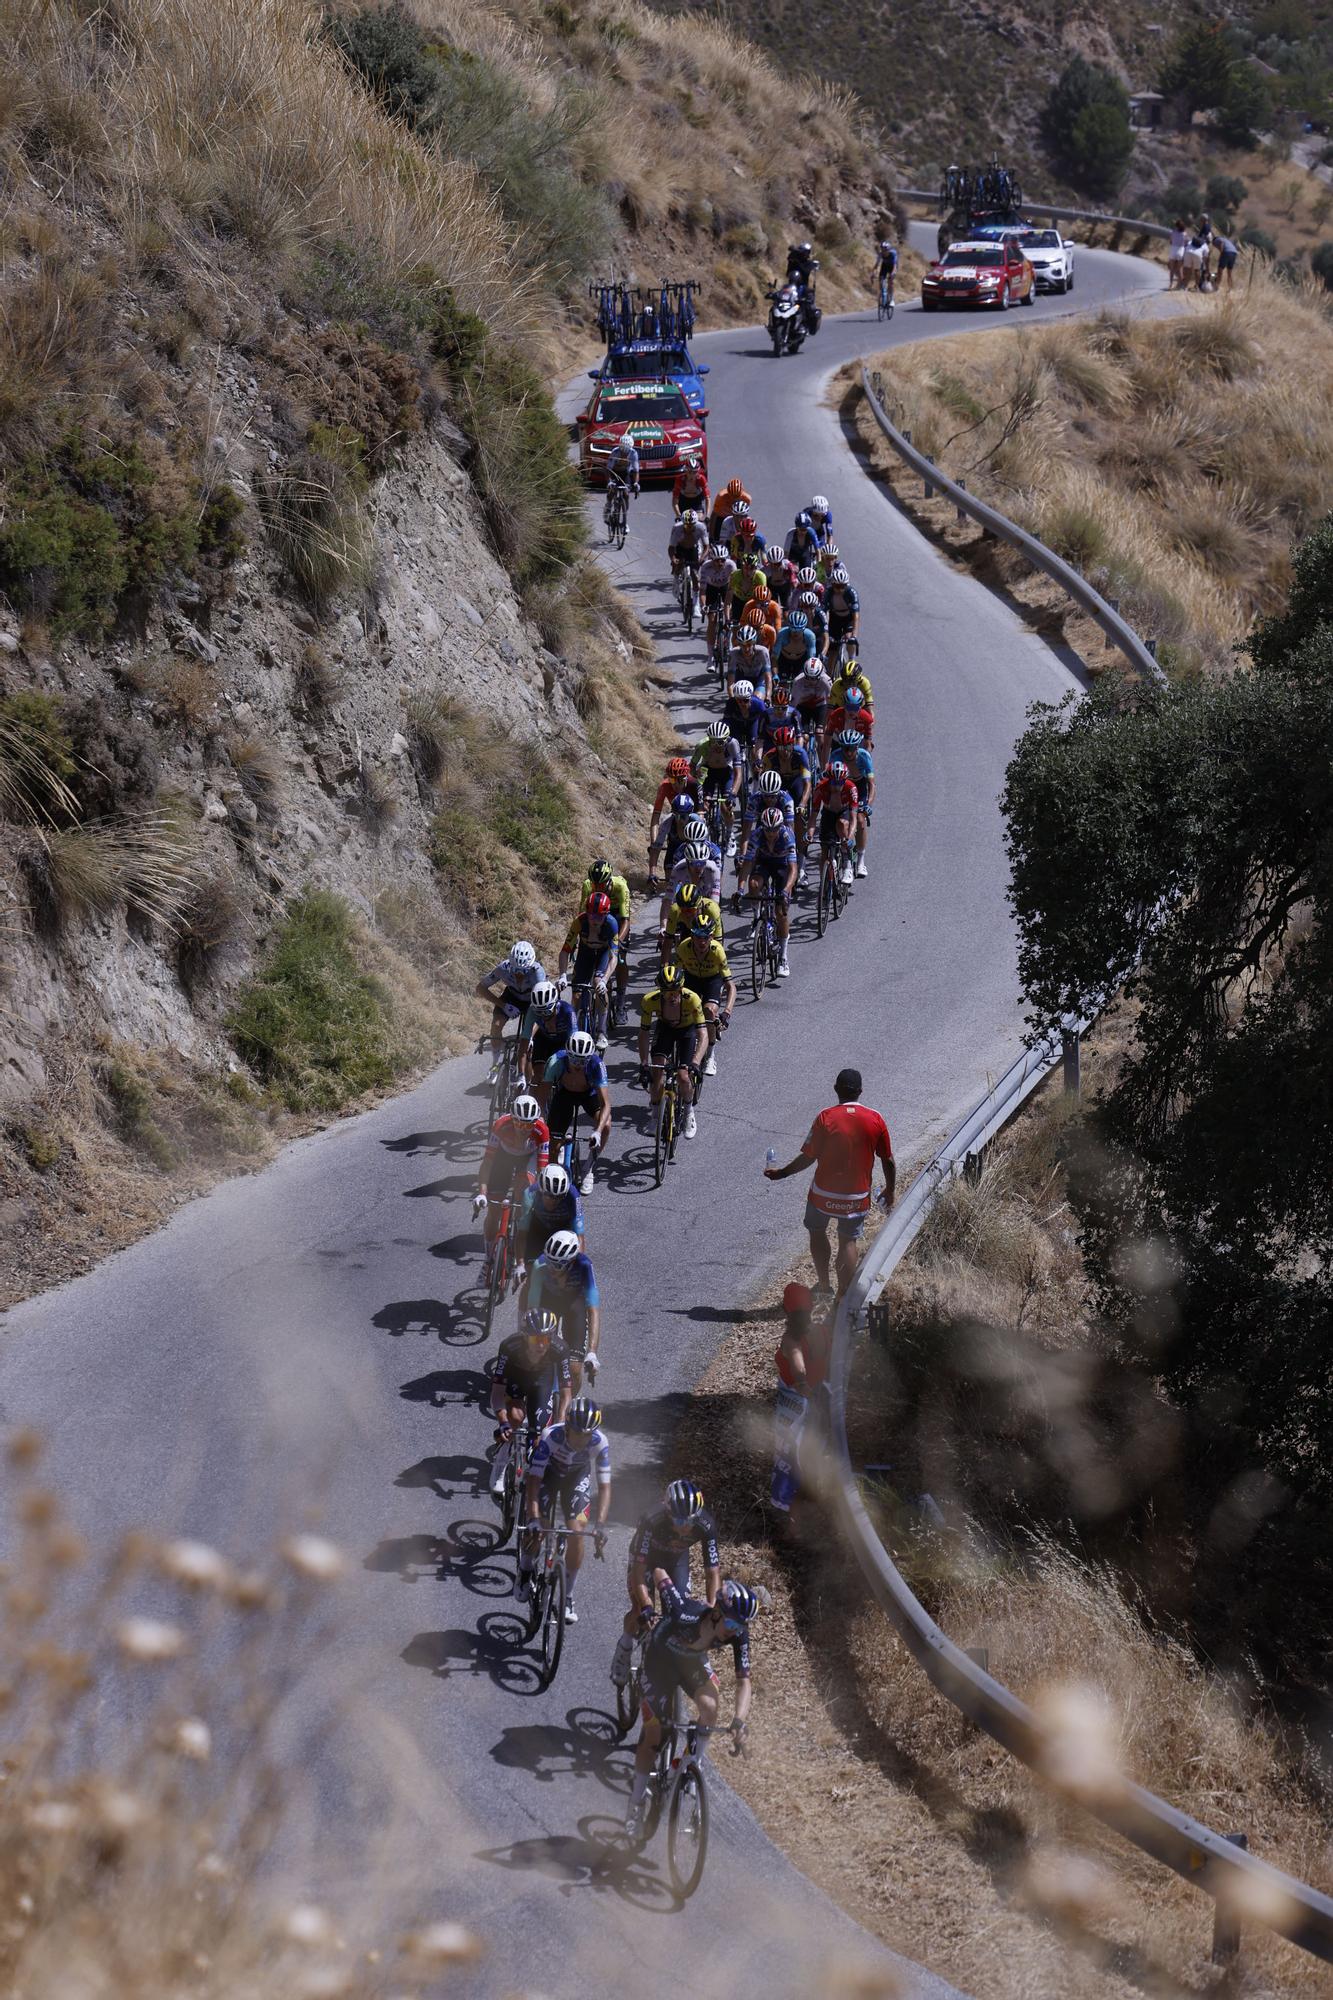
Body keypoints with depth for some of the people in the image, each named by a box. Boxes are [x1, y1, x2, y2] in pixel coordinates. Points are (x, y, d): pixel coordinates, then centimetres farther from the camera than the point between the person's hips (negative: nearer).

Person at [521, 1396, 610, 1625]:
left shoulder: (600, 1442, -33)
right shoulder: (550, 1437, -38)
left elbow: (604, 1486, -30)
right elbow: (534, 1480, -37)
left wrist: (601, 1525, -42)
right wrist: (533, 1520, -46)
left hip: (577, 1476, 1)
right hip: (548, 1472, -1)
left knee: (577, 1531, -13)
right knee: (537, 1530, -13)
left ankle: (568, 1598, 2)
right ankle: (525, 1571, 21)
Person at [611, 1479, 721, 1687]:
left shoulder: (706, 1526, -35)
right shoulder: (653, 1520, -42)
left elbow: (713, 1571, -29)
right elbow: (638, 1567, -40)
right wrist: (646, 1607, -48)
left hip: (677, 1557, 2)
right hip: (647, 1555, -2)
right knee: (639, 1610, -13)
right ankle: (623, 1652, 14)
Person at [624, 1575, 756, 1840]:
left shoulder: (738, 1633, -29)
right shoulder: (685, 1616, -41)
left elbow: (743, 1680, -25)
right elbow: (660, 1574, -26)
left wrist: (739, 1720, -40)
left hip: (694, 1661, 3)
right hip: (660, 1659, -3)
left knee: (709, 1706, -25)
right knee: (652, 1735, -6)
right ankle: (637, 1803, 12)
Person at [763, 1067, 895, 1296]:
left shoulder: (826, 1118, -15)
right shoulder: (875, 1119, -9)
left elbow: (808, 1157, -13)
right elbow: (888, 1160, -2)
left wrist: (781, 1173, 1)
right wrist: (890, 1191, 12)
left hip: (824, 1193, -1)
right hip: (857, 1197, 1)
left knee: (817, 1232, 23)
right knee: (849, 1242, 14)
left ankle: (824, 1286, 29)